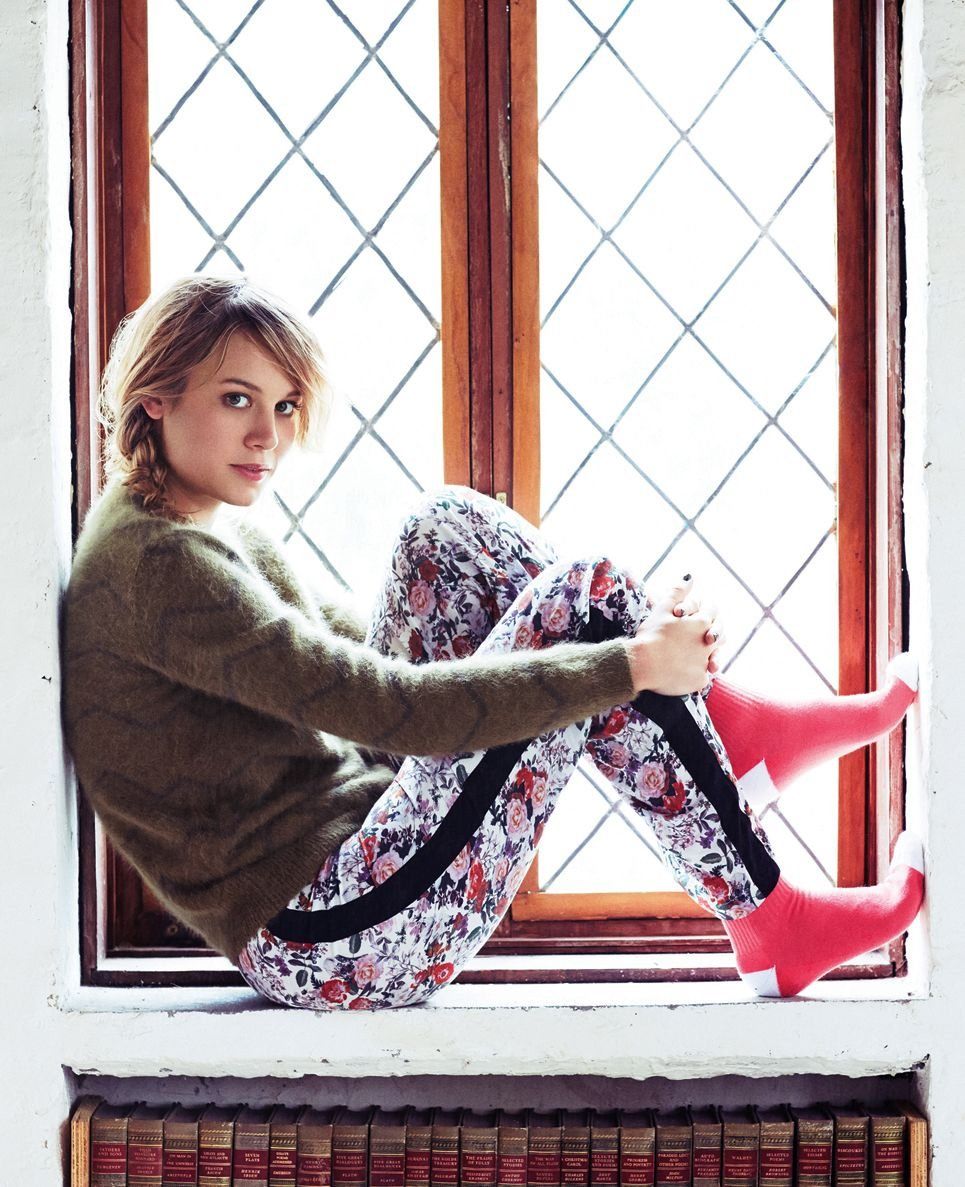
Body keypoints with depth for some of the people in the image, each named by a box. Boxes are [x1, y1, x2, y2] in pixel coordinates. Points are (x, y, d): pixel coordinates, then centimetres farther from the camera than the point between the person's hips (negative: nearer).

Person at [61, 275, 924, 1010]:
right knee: (584, 599, -15)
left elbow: (359, 645, 16)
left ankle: (727, 727, 4)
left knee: (451, 527, 2)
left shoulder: (208, 528, 12)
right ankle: (774, 926, -3)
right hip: (324, 949, -10)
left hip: (342, 850, 10)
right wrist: (631, 665, -21)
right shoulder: (154, 563, -19)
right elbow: (388, 706, -27)